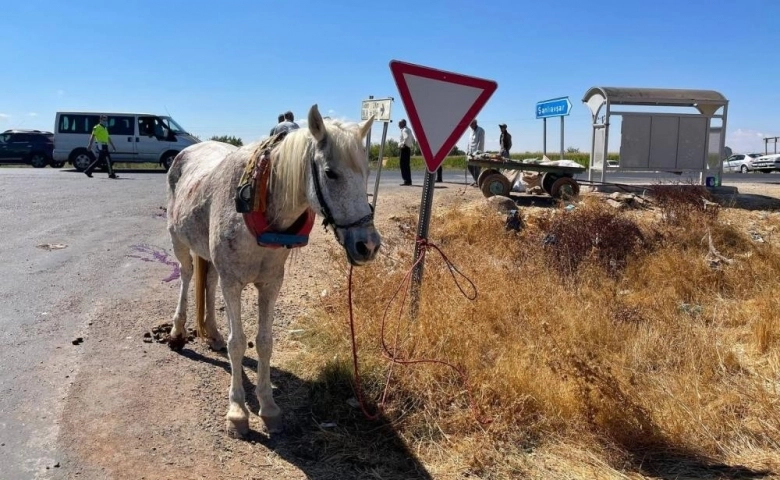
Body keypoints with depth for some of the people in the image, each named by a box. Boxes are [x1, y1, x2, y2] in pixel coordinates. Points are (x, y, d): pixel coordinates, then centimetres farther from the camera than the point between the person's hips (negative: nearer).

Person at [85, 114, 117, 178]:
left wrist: (112, 145, 25)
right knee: (108, 159, -11)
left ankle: (88, 171, 15)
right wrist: (90, 145, -22)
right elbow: (92, 136, -13)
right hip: (101, 145, -9)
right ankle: (111, 174, -8)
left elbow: (108, 138, 27)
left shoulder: (105, 128, 23)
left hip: (104, 146, 9)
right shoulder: (97, 127, -5)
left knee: (99, 160, 9)